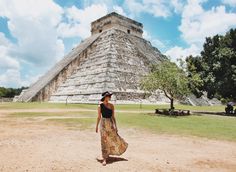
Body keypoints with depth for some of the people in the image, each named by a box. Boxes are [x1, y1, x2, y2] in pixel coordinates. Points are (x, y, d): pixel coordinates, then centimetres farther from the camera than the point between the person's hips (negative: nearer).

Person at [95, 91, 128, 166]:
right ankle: (104, 158, 7)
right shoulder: (100, 106, -7)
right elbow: (99, 117, 1)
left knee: (114, 138, 13)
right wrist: (97, 126, 5)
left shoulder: (111, 106, 1)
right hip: (103, 124, -4)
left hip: (111, 123, 4)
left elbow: (113, 117, 5)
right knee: (104, 141, -1)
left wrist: (115, 126, 4)